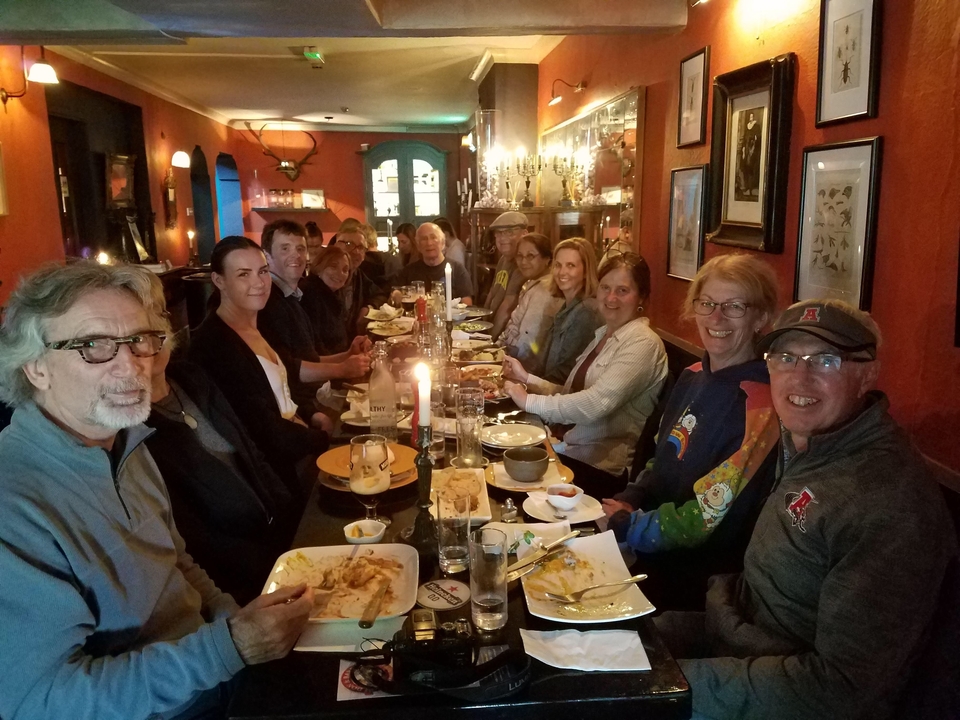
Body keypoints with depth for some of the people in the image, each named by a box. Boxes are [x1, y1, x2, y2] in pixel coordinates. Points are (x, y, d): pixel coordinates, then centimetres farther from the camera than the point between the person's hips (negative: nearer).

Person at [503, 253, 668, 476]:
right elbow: (574, 393, 10)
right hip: (571, 448, 7)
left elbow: (596, 404, -26)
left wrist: (529, 401, -19)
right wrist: (527, 378, 1)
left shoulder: (643, 343, -15)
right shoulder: (603, 334, 13)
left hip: (598, 465, -7)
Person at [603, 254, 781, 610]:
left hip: (695, 581, -7)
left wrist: (624, 525, -11)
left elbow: (707, 518, -20)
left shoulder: (759, 409, -21)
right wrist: (628, 501, -2)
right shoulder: (693, 377, 4)